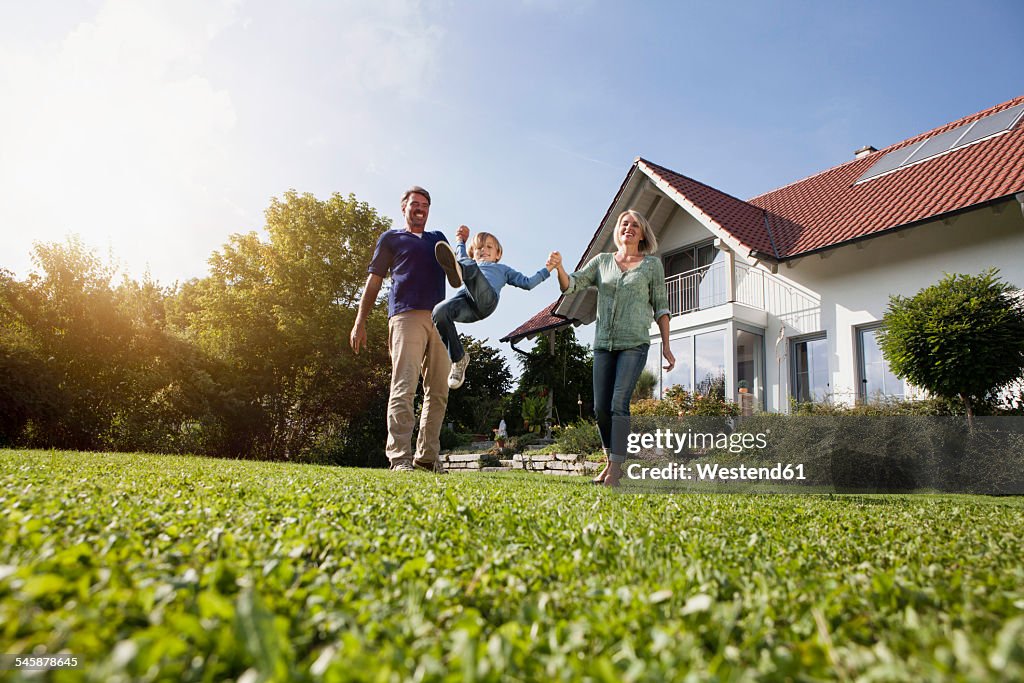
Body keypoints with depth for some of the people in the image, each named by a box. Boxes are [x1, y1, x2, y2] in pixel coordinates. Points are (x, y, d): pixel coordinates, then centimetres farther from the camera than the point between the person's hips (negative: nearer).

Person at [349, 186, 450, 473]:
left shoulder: (439, 239, 30)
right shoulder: (391, 238, 19)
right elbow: (374, 281, 13)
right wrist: (360, 322, 3)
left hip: (440, 319, 5)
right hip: (406, 317, -4)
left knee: (438, 392, 1)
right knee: (404, 387, -15)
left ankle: (428, 456, 6)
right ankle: (400, 457, -17)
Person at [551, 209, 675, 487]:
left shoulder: (652, 264, 7)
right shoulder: (602, 261, 13)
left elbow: (661, 306, 7)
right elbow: (571, 285, 6)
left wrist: (666, 347, 1)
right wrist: (558, 267, -16)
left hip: (634, 344, -3)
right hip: (604, 344, 4)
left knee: (619, 404, -15)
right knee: (601, 408, 2)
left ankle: (616, 467, -10)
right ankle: (611, 462, 19)